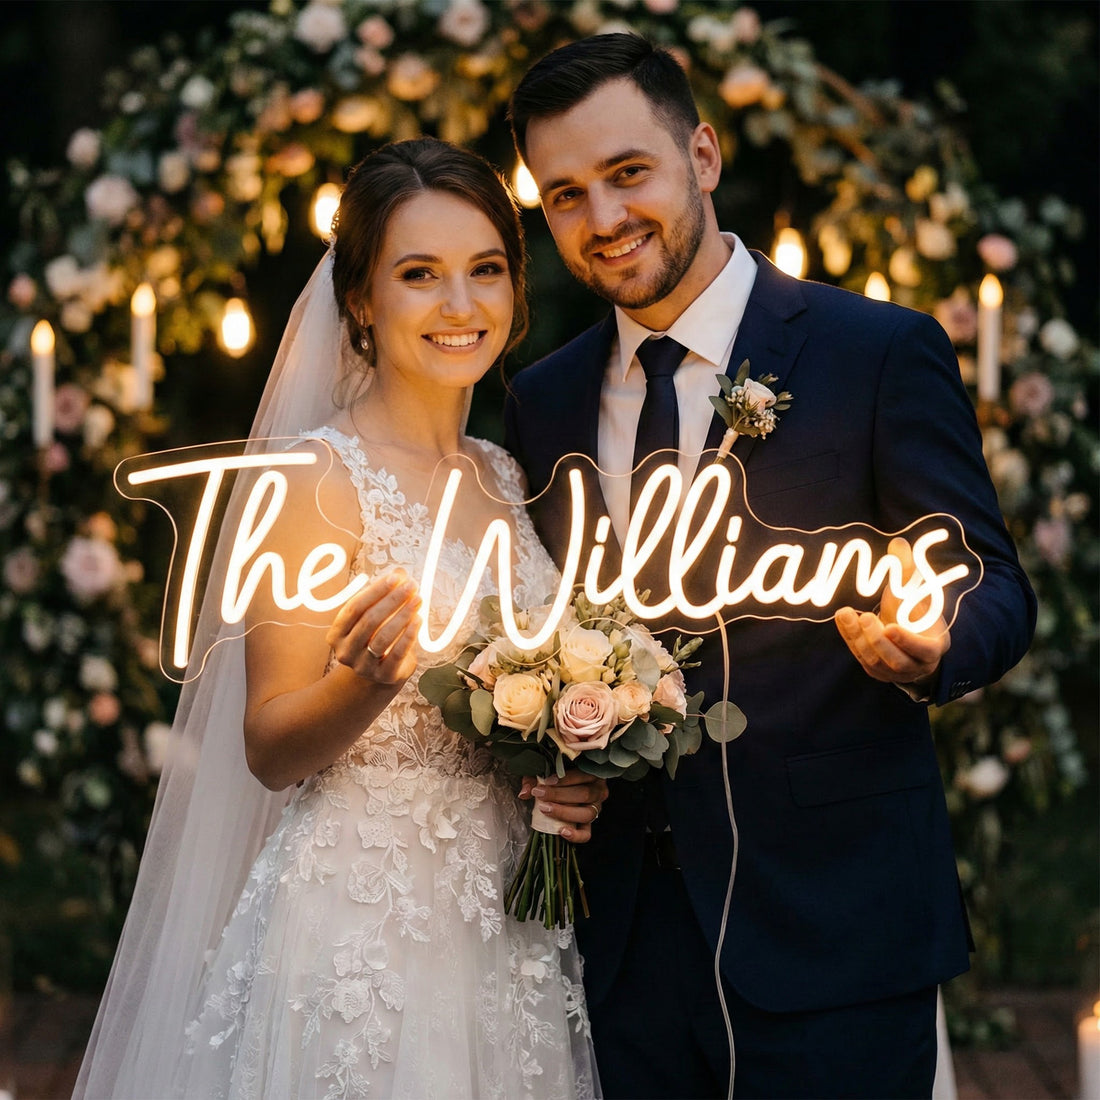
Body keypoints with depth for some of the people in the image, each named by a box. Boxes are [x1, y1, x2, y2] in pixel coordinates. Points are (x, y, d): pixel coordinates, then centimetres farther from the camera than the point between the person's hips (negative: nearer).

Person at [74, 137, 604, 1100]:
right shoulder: (316, 477, -11)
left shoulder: (506, 479, 9)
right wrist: (365, 681, -30)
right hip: (361, 937, -6)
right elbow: (270, 750, -11)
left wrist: (575, 778, -1)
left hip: (512, 934, 7)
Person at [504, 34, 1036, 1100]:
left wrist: (931, 649, -26)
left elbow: (991, 586, -4)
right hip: (626, 936, 4)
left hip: (833, 931, -4)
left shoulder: (883, 353, -5)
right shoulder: (542, 401, 10)